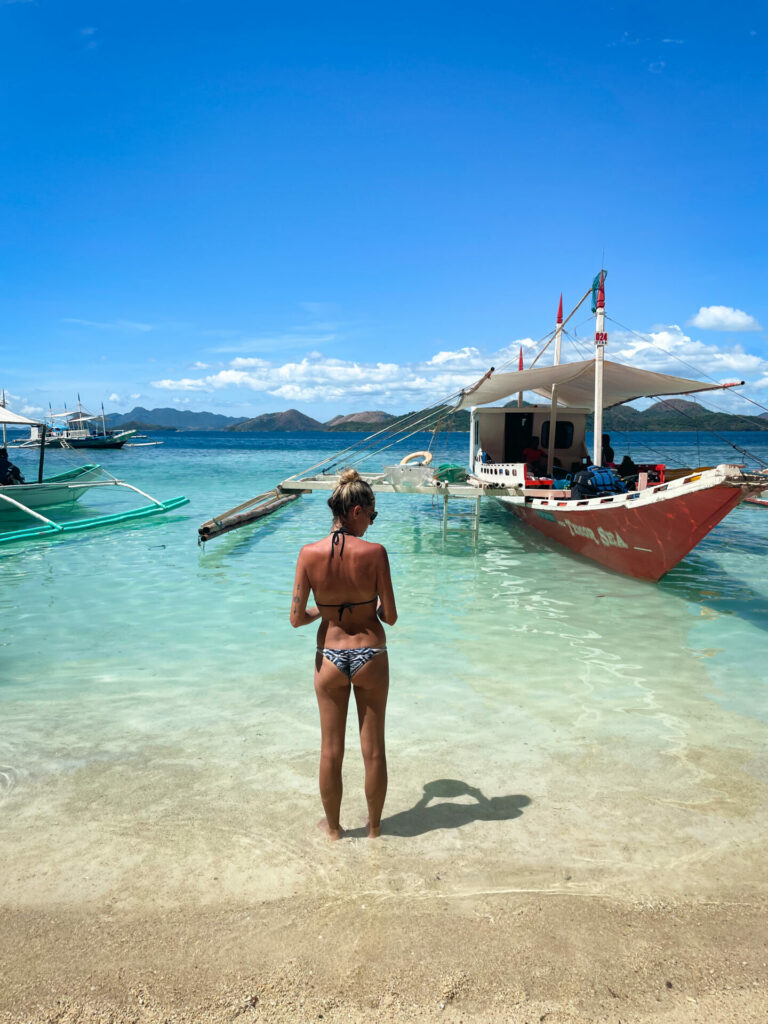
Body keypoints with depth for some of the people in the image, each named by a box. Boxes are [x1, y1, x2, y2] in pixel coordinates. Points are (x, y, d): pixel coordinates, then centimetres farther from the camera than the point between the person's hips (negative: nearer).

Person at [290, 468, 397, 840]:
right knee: (373, 749, 16)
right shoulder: (374, 552, -16)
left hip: (330, 659, 1)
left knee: (331, 750, 17)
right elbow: (390, 617, -11)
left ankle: (333, 826, 34)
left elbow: (296, 618, -8)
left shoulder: (309, 553, -12)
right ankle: (374, 825, 33)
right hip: (370, 657, -1)